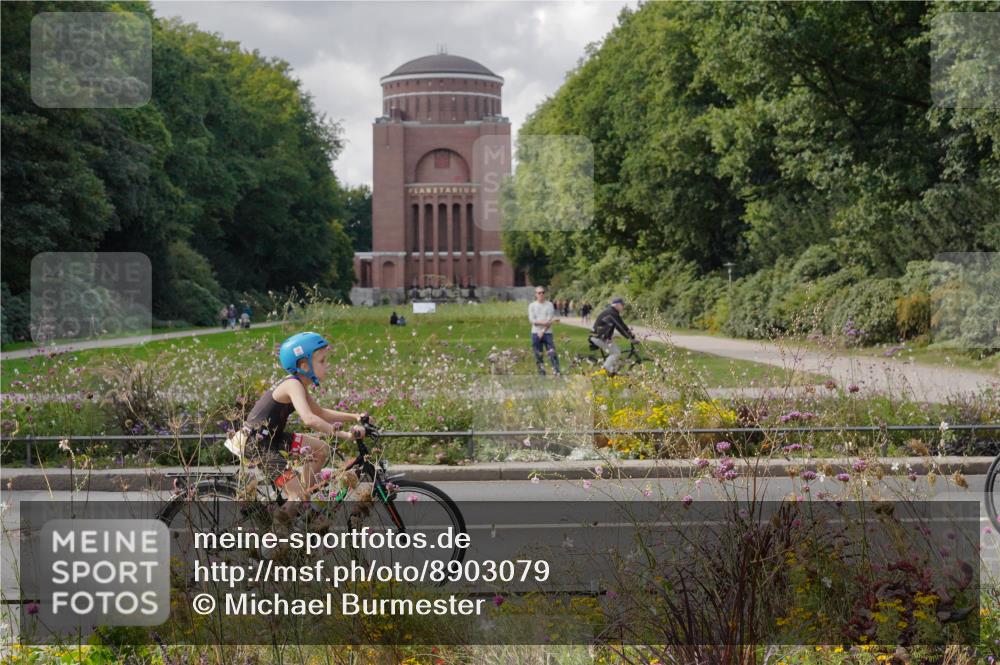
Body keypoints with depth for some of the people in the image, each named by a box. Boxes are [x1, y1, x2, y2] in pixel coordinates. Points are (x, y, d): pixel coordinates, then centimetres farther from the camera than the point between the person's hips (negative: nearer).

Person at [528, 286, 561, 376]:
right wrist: (545, 322, -13)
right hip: (535, 333, 1)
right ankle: (542, 373, 9)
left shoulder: (549, 305, 4)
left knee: (552, 353, -12)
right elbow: (532, 320, -4)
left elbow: (549, 320, -3)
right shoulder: (532, 306, 6)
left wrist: (543, 331, -12)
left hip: (547, 332, -1)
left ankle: (557, 372, -16)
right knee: (538, 355, 3)